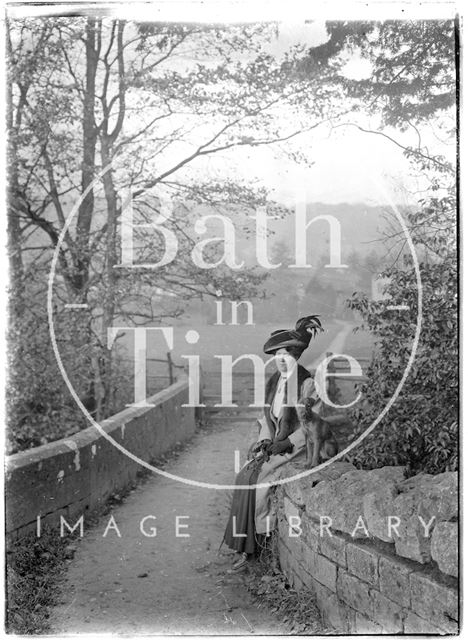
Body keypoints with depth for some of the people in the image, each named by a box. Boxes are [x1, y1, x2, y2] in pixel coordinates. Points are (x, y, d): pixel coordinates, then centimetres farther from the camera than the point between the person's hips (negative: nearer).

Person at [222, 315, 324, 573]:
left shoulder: (307, 383, -11)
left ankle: (249, 546, -11)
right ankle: (246, 546, -13)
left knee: (257, 477, -23)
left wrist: (287, 443, -16)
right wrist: (266, 439, 0)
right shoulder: (272, 382, 12)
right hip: (273, 443, 6)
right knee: (244, 477, -16)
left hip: (296, 445, -6)